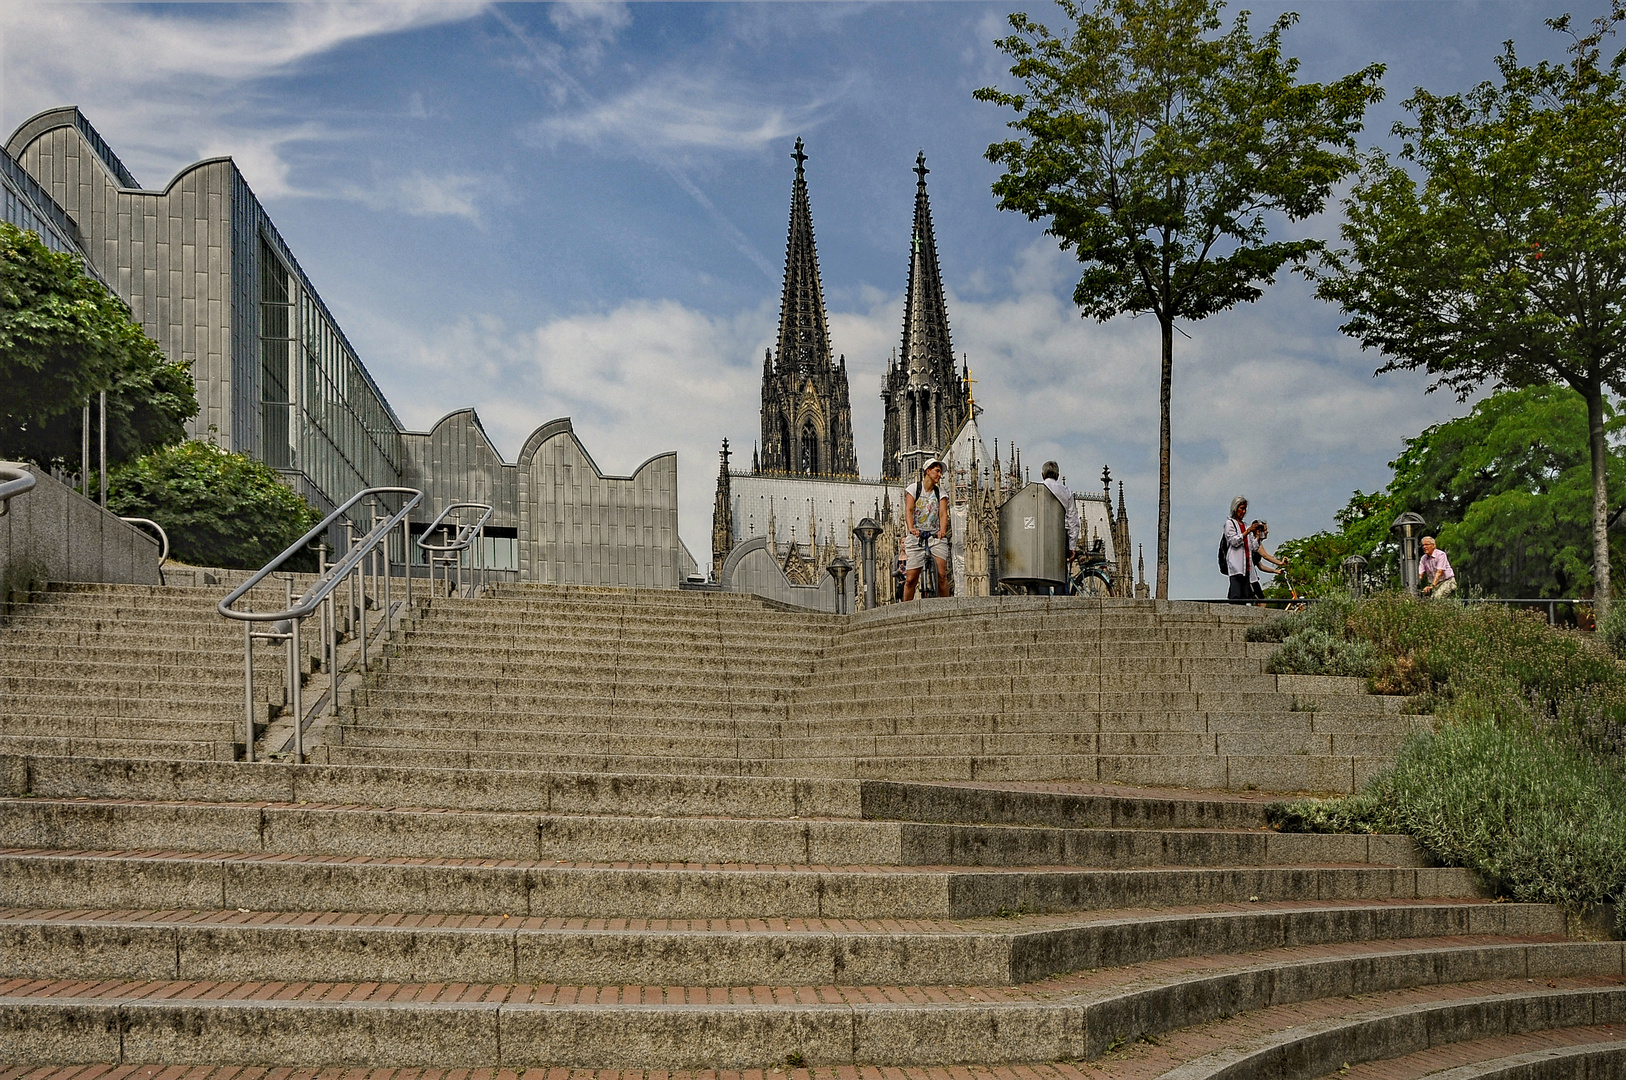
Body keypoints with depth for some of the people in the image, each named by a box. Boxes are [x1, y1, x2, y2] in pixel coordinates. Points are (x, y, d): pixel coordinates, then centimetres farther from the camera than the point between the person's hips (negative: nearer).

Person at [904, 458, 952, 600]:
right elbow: (909, 510, -9)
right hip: (916, 537, -1)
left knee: (942, 575, -13)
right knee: (911, 579, -6)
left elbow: (943, 514, -3)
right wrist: (911, 528, -27)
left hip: (936, 537, 2)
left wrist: (942, 531, -24)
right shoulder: (914, 488, 4)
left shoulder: (940, 492, 10)